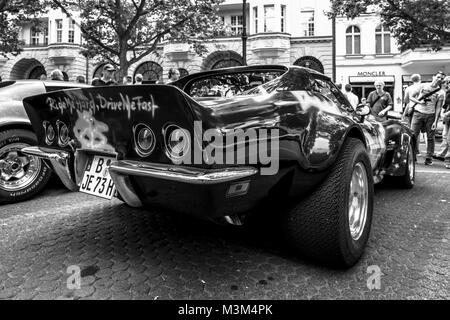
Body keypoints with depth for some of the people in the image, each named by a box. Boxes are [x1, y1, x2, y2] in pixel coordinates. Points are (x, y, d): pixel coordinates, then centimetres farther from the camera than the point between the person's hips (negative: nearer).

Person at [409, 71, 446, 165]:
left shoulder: (441, 92, 4)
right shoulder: (423, 86, 5)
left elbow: (438, 108, 1)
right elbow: (411, 97, 9)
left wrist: (435, 121, -7)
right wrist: (419, 102, -11)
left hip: (431, 115, 0)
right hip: (418, 113, 0)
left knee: (430, 137, 2)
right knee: (413, 135, -4)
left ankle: (429, 158, 10)